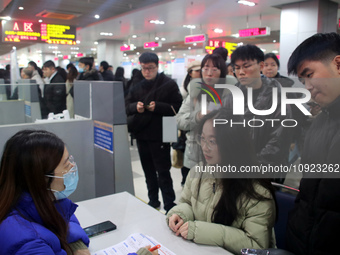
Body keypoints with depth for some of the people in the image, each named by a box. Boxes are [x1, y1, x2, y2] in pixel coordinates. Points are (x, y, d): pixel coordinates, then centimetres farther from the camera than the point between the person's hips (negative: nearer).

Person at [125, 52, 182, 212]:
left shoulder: (169, 84, -6)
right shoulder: (137, 87, 11)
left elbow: (177, 107, -11)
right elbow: (127, 105, 9)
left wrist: (157, 107, -23)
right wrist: (136, 106, -12)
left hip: (159, 135, -6)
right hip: (141, 134, 6)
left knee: (163, 172, -2)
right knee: (148, 170, 17)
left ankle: (169, 205, 9)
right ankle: (153, 200, 32)